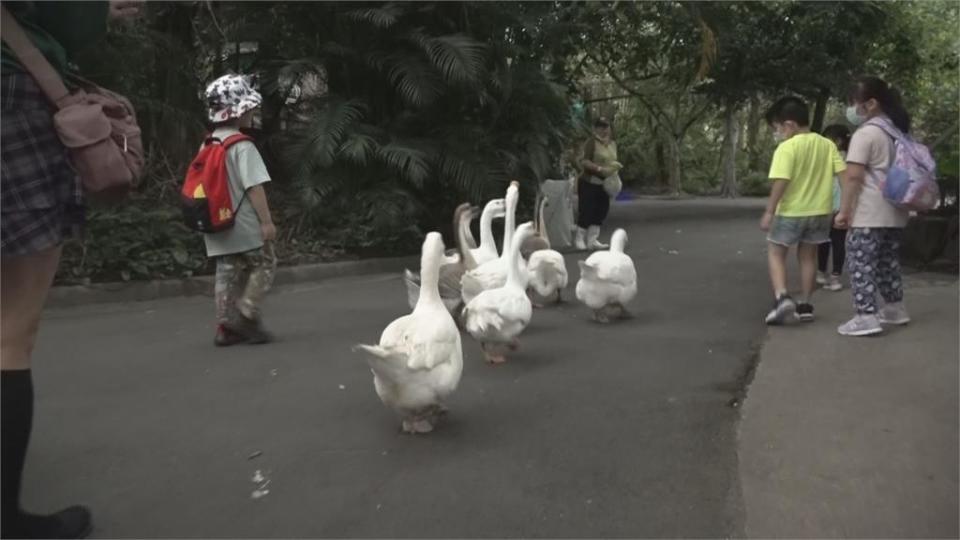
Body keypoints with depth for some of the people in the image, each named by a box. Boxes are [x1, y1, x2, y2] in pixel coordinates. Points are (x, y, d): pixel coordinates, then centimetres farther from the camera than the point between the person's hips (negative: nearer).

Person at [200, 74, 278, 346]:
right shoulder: (243, 146, -15)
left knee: (227, 273, 11)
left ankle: (226, 327, 11)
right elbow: (254, 187, -19)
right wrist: (267, 221, -17)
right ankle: (245, 316, 0)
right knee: (264, 265, 8)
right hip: (245, 224, -7)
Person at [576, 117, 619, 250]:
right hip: (589, 183, -7)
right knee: (586, 211, -3)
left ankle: (592, 240, 16)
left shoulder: (613, 144, 12)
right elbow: (584, 161, -19)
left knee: (600, 212, 8)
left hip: (604, 184, 7)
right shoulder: (591, 143, -11)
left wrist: (615, 169, 5)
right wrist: (600, 169, -26)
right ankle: (580, 239, 11)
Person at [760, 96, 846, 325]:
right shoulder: (827, 145, 6)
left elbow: (781, 182, -21)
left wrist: (769, 212, -18)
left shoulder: (787, 147, -14)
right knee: (808, 256, 15)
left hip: (791, 211, -6)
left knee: (775, 253, 7)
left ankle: (782, 297, -13)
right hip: (819, 211, 6)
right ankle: (805, 306, 18)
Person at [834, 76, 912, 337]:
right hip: (894, 212, 9)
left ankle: (866, 316, -9)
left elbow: (853, 177, -18)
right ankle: (894, 308, 29)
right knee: (888, 261, 19)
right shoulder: (898, 131, 15)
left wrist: (844, 210, -15)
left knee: (861, 264, -6)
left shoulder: (865, 133, -13)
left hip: (868, 214, -9)